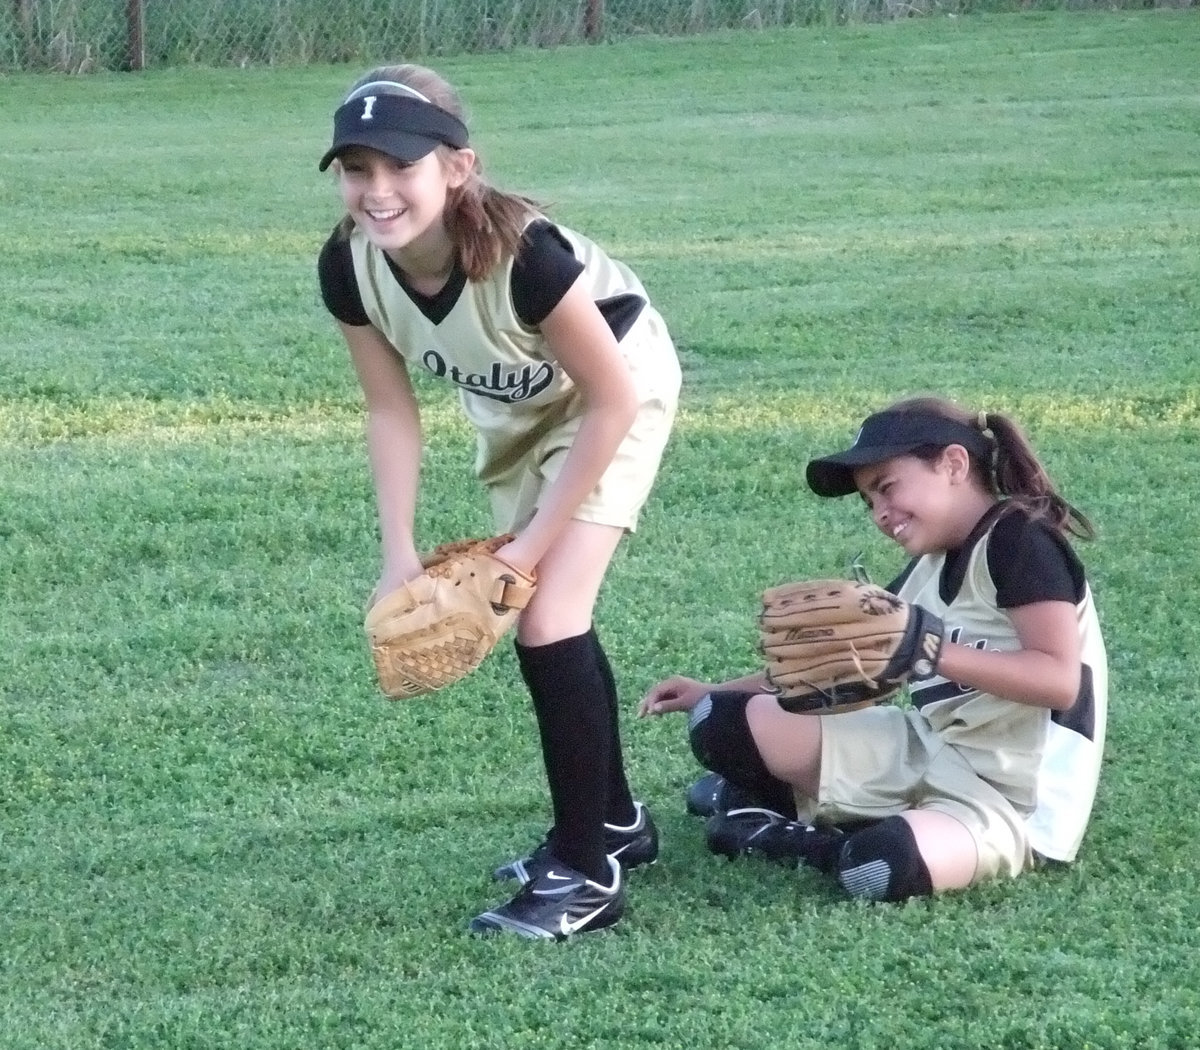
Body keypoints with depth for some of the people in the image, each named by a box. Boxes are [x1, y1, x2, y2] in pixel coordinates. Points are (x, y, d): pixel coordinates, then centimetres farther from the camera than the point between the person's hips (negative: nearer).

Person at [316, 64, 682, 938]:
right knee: (551, 624, 16)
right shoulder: (349, 268, -25)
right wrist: (400, 556, -16)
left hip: (615, 394, -6)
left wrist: (532, 547, -24)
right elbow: (392, 409, -9)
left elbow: (611, 400, -28)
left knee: (550, 621, -16)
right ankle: (614, 820, 38)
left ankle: (587, 871, -3)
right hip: (515, 408, 6)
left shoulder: (523, 254, -40)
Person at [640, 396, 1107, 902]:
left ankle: (823, 840, -9)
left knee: (881, 866, -40)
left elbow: (1059, 681, -24)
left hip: (1011, 800, -8)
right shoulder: (930, 566, 12)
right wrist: (715, 694, 12)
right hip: (928, 754, 8)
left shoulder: (1020, 540, -13)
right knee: (728, 725, -5)